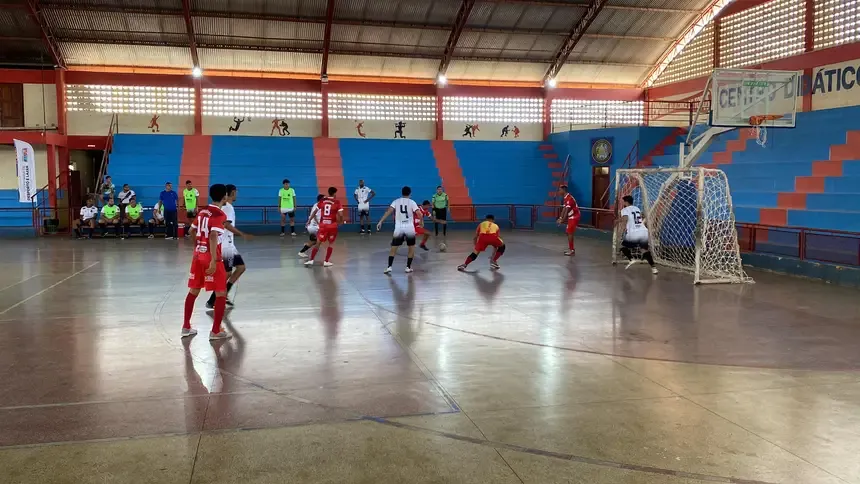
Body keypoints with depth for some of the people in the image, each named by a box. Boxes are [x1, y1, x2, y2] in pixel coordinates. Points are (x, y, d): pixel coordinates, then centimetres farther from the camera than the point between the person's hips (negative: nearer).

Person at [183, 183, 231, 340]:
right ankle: (215, 331, 1)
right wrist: (213, 261, -27)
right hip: (211, 258, -8)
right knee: (221, 294, 1)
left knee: (194, 291, 17)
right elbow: (213, 236, -24)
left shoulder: (202, 211, 11)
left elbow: (191, 231, 19)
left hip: (198, 256, 8)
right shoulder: (219, 214, -13)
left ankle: (186, 327, 24)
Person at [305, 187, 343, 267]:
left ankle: (311, 260, 5)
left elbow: (314, 212, 9)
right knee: (331, 243, 12)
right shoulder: (337, 202, -6)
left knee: (318, 243, 10)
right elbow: (340, 215, -13)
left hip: (323, 225, 3)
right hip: (332, 225, -3)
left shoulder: (323, 201, 5)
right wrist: (340, 222, 8)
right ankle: (326, 262, 10)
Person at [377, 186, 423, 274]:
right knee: (411, 247, 18)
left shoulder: (396, 201, 5)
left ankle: (389, 267, -1)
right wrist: (421, 222, 12)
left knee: (393, 248, 11)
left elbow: (388, 211, -8)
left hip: (399, 228, 1)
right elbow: (419, 214, -7)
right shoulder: (412, 202, 2)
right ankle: (408, 267, 15)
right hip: (410, 228, -1)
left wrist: (380, 222, -11)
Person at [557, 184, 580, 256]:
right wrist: (560, 218, 3)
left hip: (574, 217, -10)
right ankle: (570, 248, 20)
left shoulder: (569, 198, -22)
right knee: (567, 232, 13)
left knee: (570, 233, -8)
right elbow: (564, 209, 10)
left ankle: (572, 250, -5)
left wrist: (562, 220, -20)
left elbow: (567, 210, -22)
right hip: (571, 217, 10)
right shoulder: (565, 198, 10)